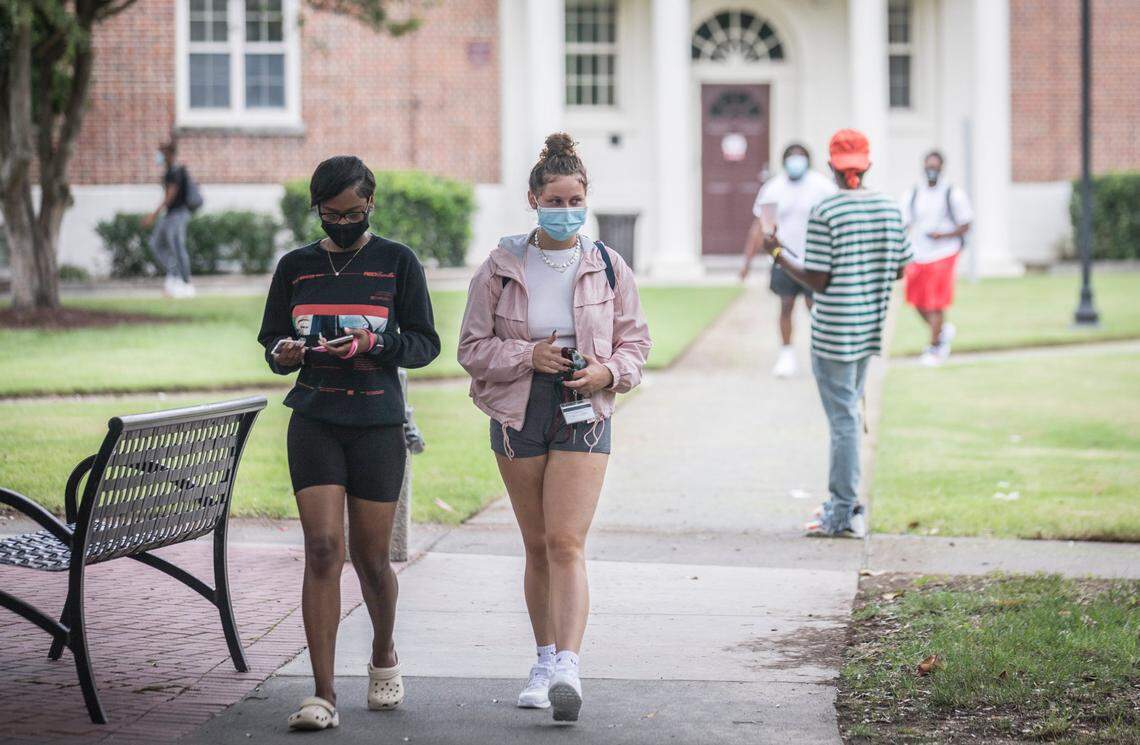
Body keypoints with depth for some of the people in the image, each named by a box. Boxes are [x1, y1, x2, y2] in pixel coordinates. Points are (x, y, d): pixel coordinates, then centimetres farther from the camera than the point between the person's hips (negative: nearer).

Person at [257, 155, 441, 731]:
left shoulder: (397, 263, 4)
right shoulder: (296, 266, 10)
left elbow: (426, 343, 2)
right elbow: (271, 342, 16)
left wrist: (374, 342, -16)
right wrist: (285, 354, -7)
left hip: (377, 424, -1)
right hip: (314, 421, 1)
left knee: (370, 556, 6)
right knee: (322, 549, -12)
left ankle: (384, 657, 35)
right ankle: (323, 695, -12)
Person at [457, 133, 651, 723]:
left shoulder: (607, 268, 3)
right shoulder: (501, 268, 1)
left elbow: (634, 342, 9)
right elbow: (473, 347, 2)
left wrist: (608, 372, -12)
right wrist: (528, 355, -15)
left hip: (584, 415, -1)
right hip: (518, 414, 1)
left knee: (566, 543, -13)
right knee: (537, 546, 9)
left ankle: (568, 667, -19)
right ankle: (545, 660, 20)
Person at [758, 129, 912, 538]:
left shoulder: (825, 213, -15)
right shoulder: (890, 209, 3)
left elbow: (817, 280, -16)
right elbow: (899, 270, 9)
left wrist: (777, 254, -3)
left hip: (833, 331, -6)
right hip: (871, 327, 6)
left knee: (843, 418, -2)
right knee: (848, 413, 18)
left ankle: (845, 514, 3)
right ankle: (844, 502, 23)